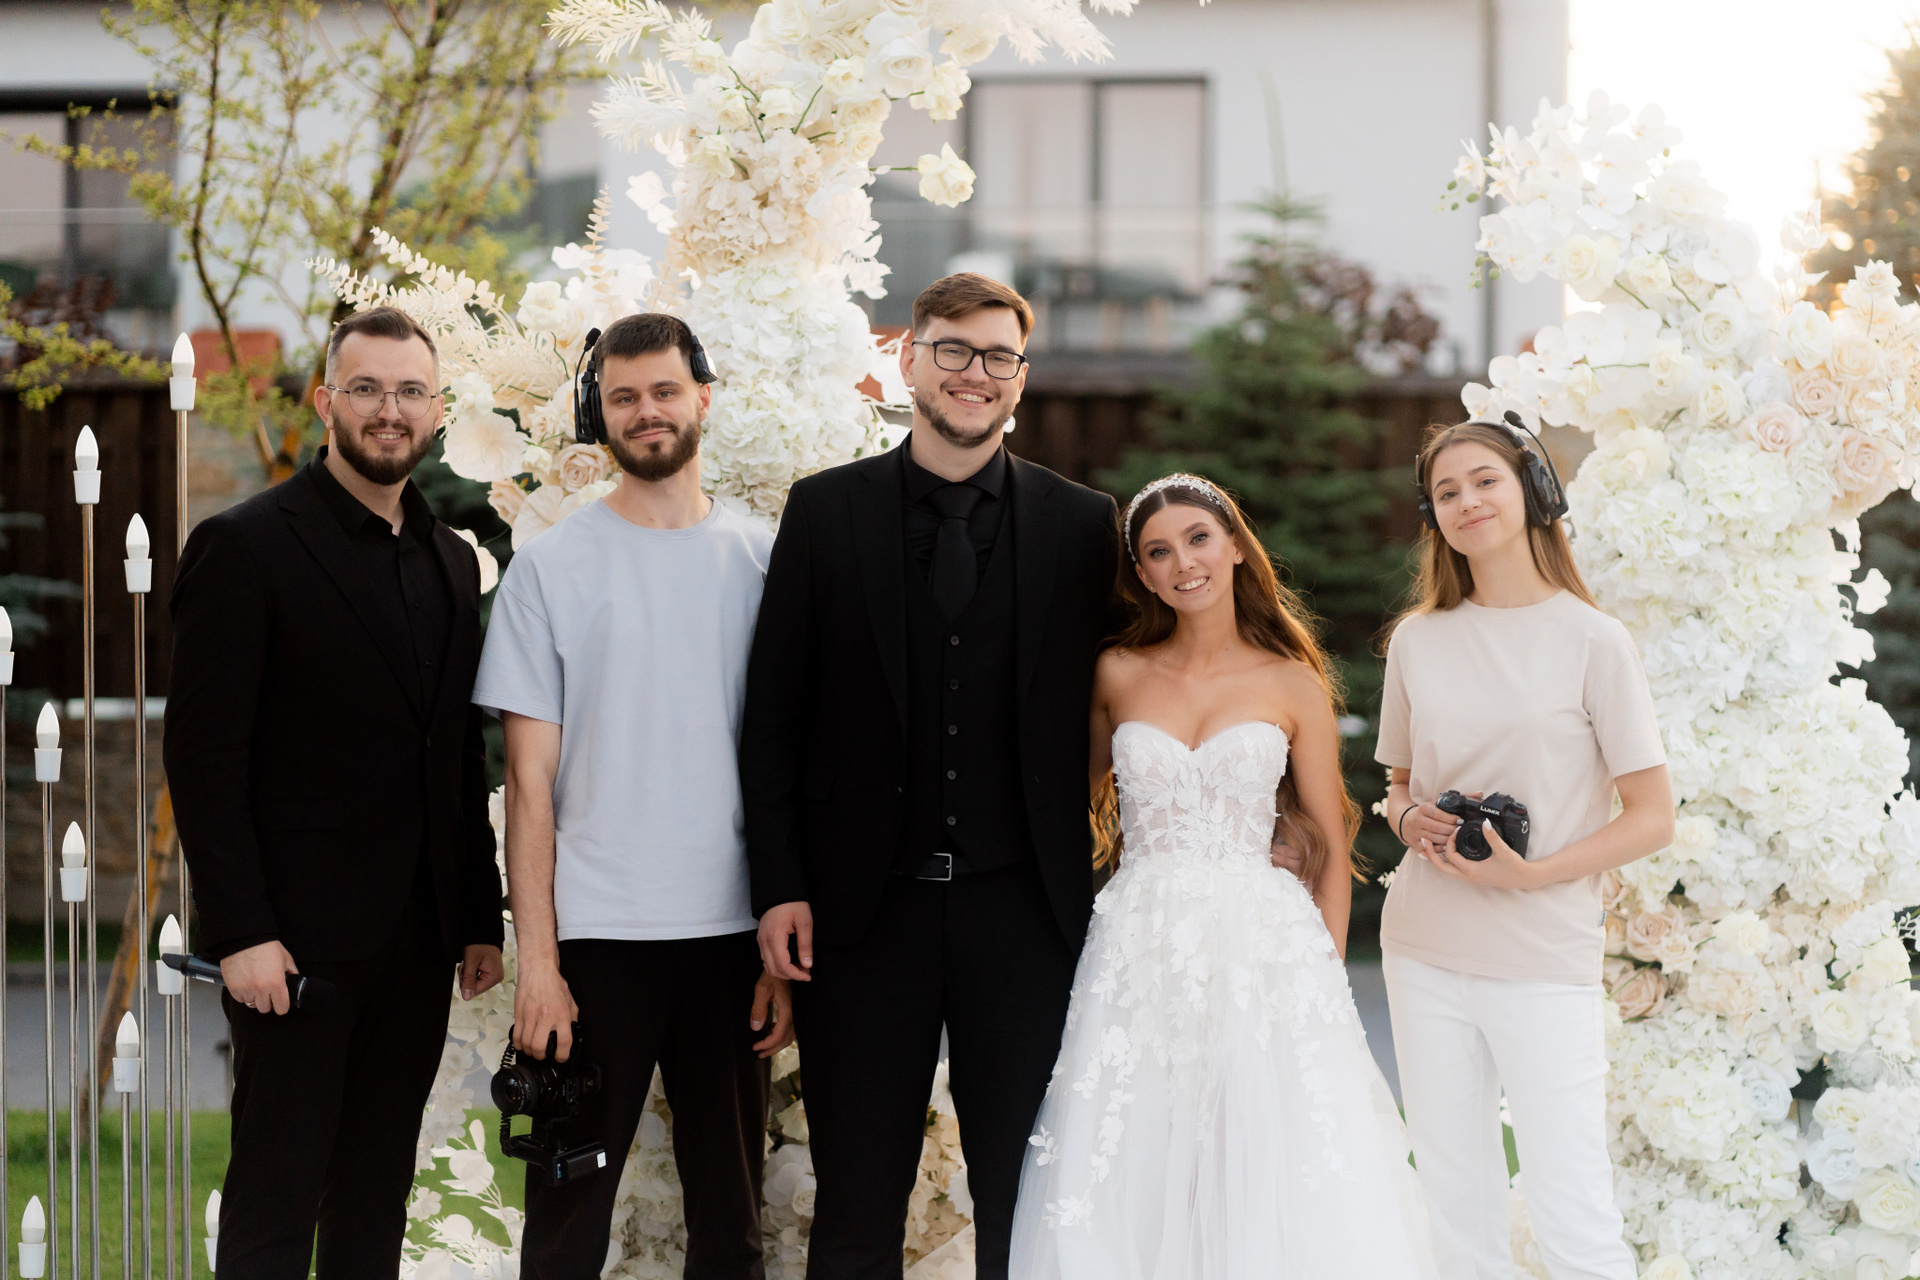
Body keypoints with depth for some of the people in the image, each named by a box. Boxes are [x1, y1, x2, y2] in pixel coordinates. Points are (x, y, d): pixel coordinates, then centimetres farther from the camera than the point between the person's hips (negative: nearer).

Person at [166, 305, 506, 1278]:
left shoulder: (452, 562, 14)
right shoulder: (244, 547, -6)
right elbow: (203, 756, -11)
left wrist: (480, 919, 12)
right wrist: (240, 932, -16)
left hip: (419, 941, 6)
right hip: (297, 940, -6)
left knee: (377, 1198, 10)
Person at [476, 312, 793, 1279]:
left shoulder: (764, 562, 7)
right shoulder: (551, 567, 2)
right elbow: (530, 783, 0)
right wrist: (535, 961, -7)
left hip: (731, 935, 2)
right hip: (595, 938, -2)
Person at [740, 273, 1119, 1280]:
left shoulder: (1081, 524, 5)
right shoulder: (824, 512, 4)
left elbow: (1099, 710, 5)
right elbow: (773, 717, 3)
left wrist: (1085, 886, -2)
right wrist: (780, 888, -4)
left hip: (1023, 910, 1)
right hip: (864, 906, 0)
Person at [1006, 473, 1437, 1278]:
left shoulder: (1293, 686, 4)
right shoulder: (1118, 676, 7)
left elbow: (1329, 849, 6)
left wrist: (1325, 980, -2)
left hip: (1263, 949, -1)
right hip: (1139, 955, 1)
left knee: (1279, 1182, -4)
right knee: (1132, 1183, 0)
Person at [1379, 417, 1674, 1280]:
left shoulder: (1591, 641, -5)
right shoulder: (1418, 640, 8)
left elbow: (1652, 819, -5)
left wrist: (1531, 874, -15)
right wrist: (1410, 821, -2)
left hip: (1544, 957, -4)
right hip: (1425, 952, 4)